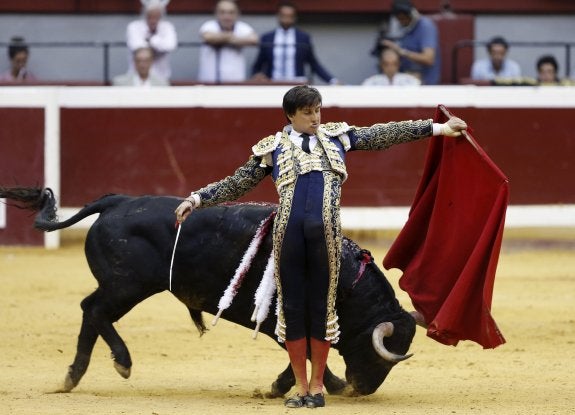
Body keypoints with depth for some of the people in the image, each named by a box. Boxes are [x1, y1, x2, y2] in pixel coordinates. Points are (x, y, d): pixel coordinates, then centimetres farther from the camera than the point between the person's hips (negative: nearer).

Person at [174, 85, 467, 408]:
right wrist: (197, 199, 5)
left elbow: (384, 135, 17)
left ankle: (317, 387, 13)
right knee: (292, 308, 4)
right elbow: (236, 185, 14)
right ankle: (301, 387, 14)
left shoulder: (337, 136, 14)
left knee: (321, 307, 4)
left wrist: (439, 128, 16)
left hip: (325, 233, 0)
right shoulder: (273, 149, 10)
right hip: (288, 232, 0)